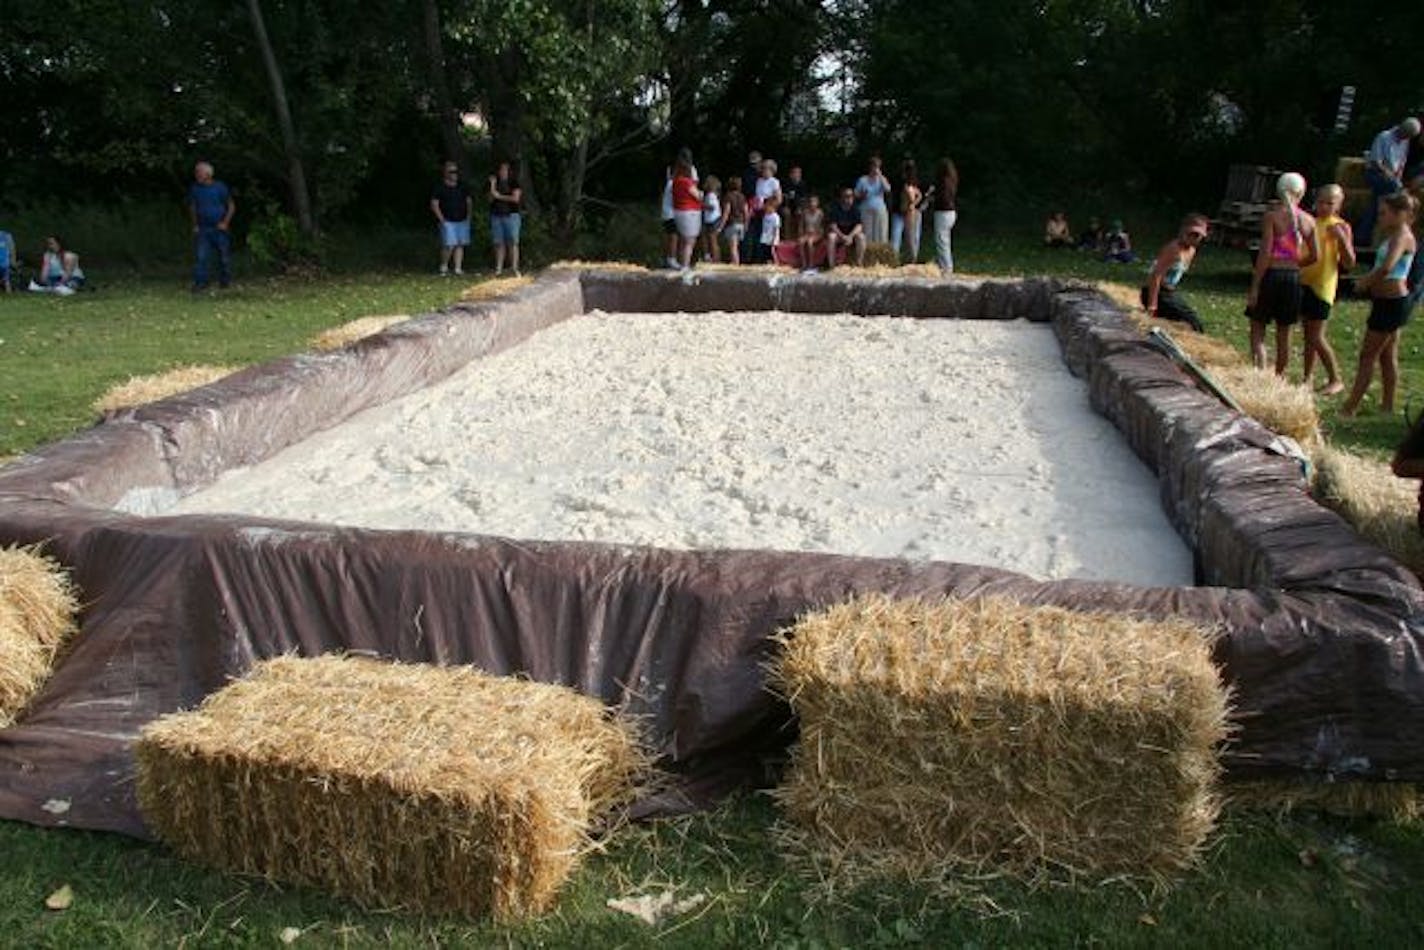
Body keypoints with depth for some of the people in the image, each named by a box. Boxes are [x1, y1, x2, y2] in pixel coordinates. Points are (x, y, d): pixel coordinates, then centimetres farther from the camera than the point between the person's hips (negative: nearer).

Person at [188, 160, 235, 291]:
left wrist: (225, 223, -9)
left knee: (224, 256, 4)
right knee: (201, 256, -8)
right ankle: (201, 282, -6)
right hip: (202, 229, 2)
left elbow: (231, 206, 0)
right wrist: (195, 224, 8)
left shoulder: (220, 187, -5)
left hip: (219, 228, -2)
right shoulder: (194, 188, 4)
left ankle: (225, 281, 20)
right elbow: (192, 207, 17)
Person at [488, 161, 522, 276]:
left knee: (512, 242, -7)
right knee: (498, 243, 1)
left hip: (511, 216, -3)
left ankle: (514, 268, -8)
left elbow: (516, 198, -10)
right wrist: (492, 185, -5)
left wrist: (499, 196, -6)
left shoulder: (514, 184, 2)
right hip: (496, 216, 4)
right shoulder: (495, 183, 13)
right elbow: (491, 200, 5)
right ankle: (498, 268, 3)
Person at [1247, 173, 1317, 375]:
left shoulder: (1272, 216, -9)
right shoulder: (1308, 221, 4)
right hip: (1293, 277, 4)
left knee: (1258, 330, 3)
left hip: (1271, 275, -4)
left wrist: (1254, 287, -12)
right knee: (1284, 334, 13)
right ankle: (1279, 379, 22)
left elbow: (1265, 254, -14)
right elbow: (1313, 256, 6)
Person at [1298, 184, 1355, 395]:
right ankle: (1307, 376, 20)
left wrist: (1342, 239, -23)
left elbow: (1349, 263, -10)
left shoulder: (1341, 227, -6)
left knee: (1316, 337, -8)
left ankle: (1335, 380, 4)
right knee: (1308, 334, 12)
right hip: (1303, 282, 6)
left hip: (1323, 285, -6)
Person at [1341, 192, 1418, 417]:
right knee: (1387, 356, 16)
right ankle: (1387, 405, 25)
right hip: (1388, 301, 10)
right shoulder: (1394, 235, 10)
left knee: (1367, 355, -6)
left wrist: (1364, 282, -19)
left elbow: (1386, 267, -31)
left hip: (1391, 302, -10)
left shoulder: (1402, 236, -18)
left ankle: (1349, 409, -2)